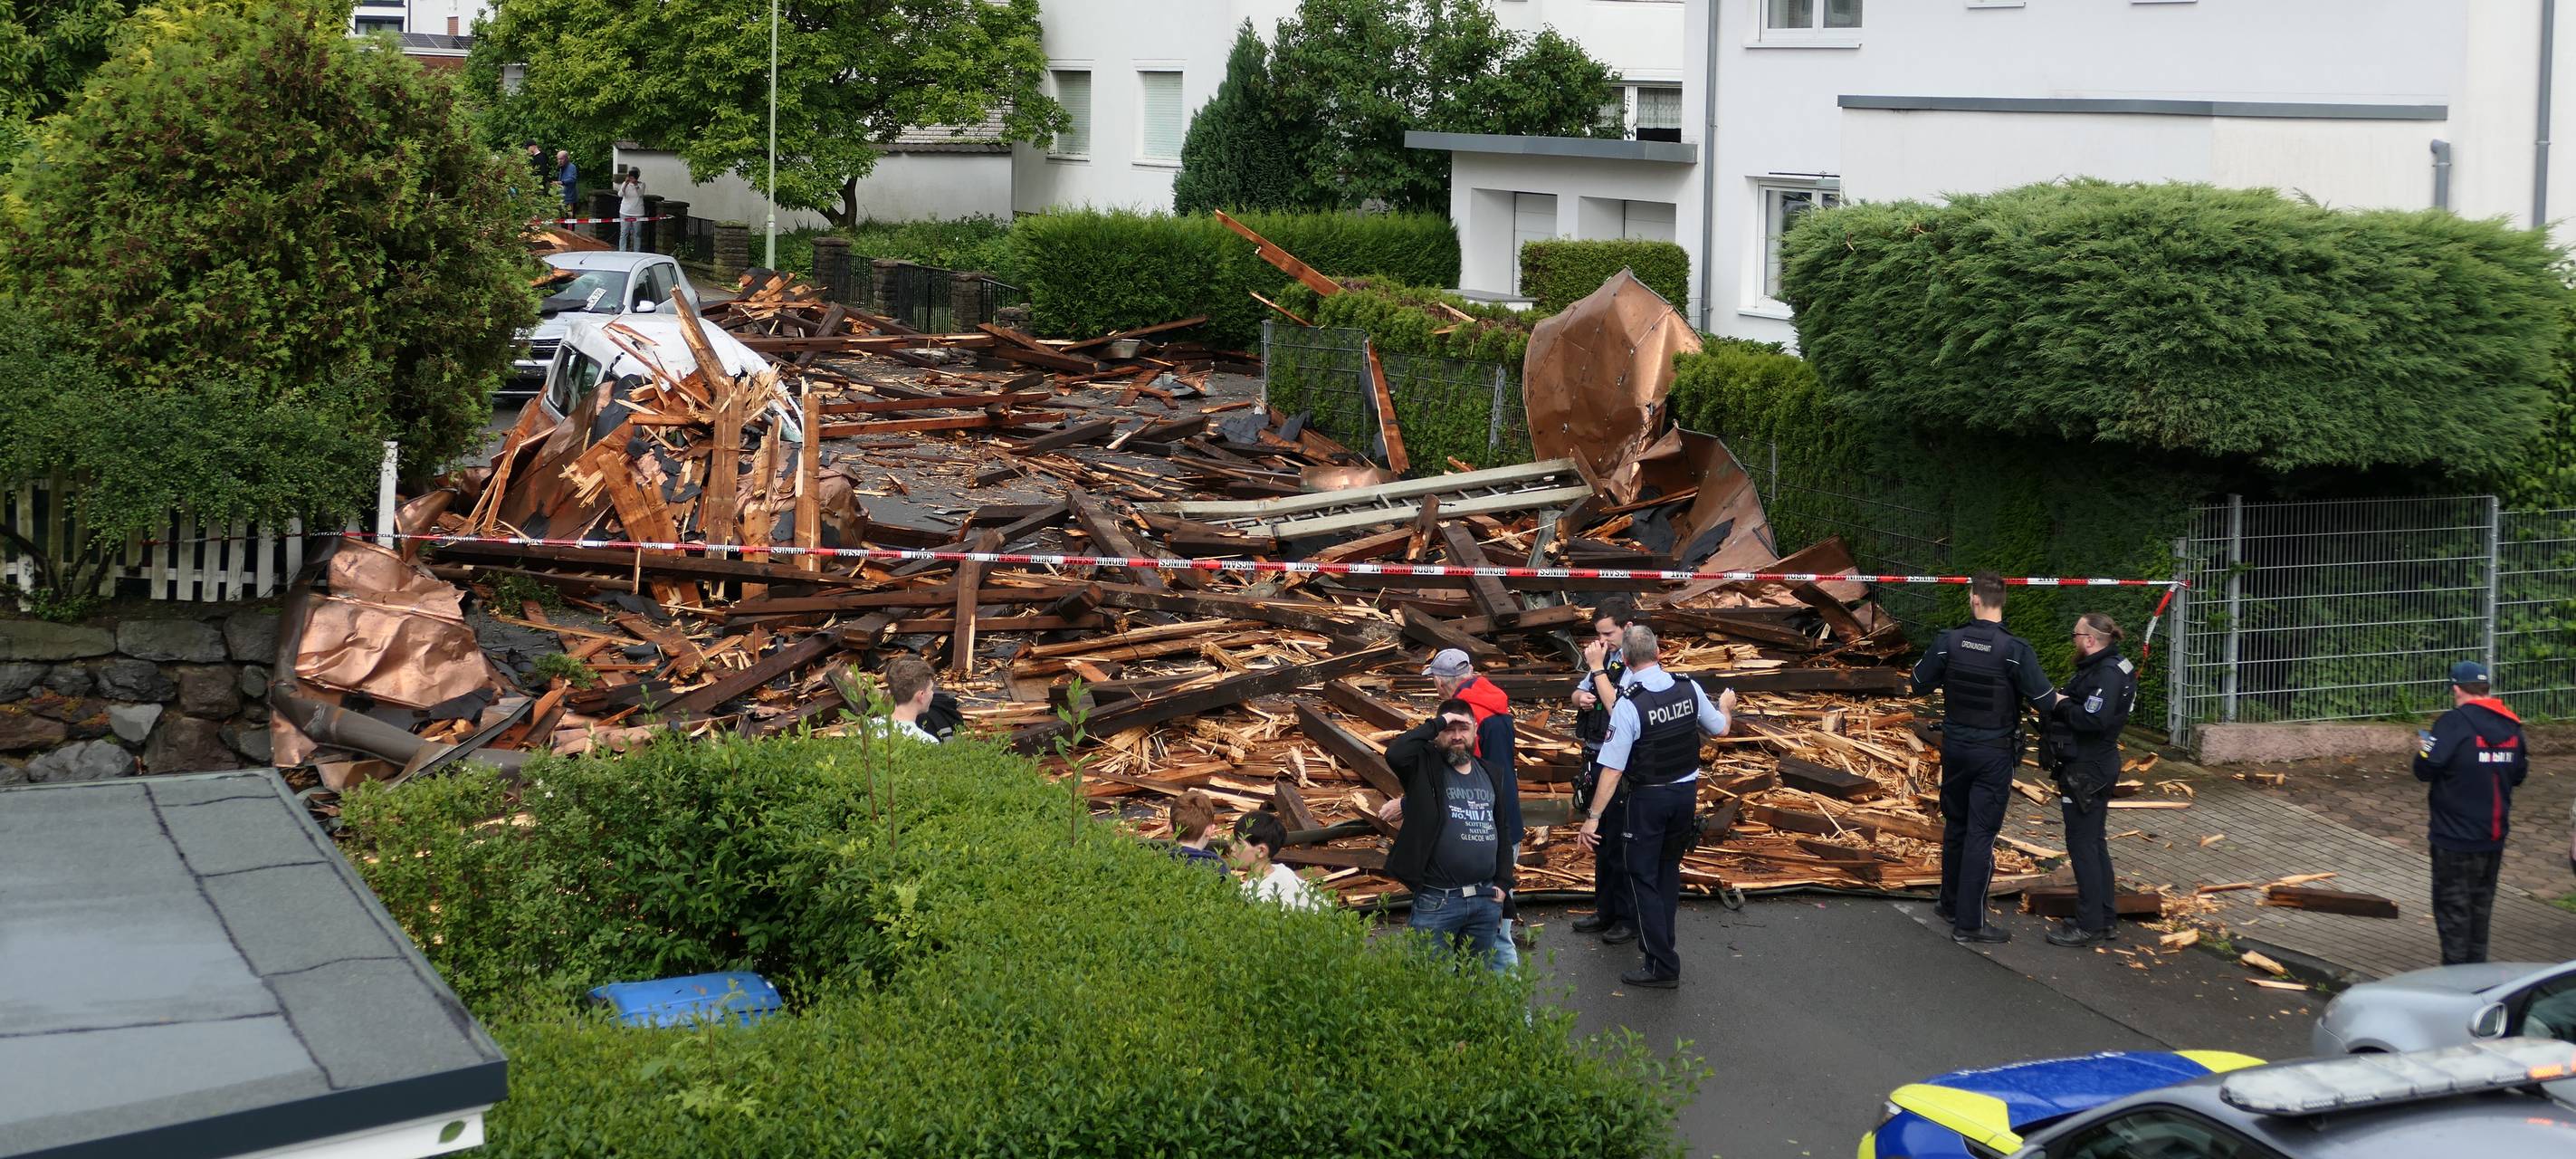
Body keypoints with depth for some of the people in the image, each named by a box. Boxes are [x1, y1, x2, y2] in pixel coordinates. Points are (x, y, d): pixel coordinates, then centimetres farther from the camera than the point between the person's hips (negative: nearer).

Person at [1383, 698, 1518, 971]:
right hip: (1436, 902, -5)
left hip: (1486, 899, 5)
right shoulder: (1426, 767, -5)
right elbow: (1395, 754, -28)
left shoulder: (1489, 774, 12)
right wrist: (1436, 724, -19)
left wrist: (1503, 883, 10)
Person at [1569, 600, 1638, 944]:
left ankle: (1629, 919, 10)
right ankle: (1606, 911, 29)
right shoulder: (1604, 657, 8)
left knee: (1621, 844, -1)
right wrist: (1580, 698, -5)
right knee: (1601, 840, 17)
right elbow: (1577, 693, 18)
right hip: (1596, 759, 9)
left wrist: (1598, 669, -21)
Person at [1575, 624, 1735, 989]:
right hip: (1687, 792, 6)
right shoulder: (1690, 689, -7)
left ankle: (1662, 965, 3)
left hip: (1648, 797, -6)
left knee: (1643, 876, 4)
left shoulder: (1629, 705, -22)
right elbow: (1719, 729, 12)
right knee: (1669, 868, 23)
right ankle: (1661, 942, 36)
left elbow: (1613, 769, -22)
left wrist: (1592, 817, -16)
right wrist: (1726, 707, 35)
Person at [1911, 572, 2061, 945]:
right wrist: (2064, 698, 6)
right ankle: (1969, 922, 2)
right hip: (1994, 754, -3)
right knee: (1981, 834, 0)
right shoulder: (2015, 650, -18)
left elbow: (1919, 684, 3)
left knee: (1955, 826, 19)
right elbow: (2045, 701, -16)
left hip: (1954, 747, 3)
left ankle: (1951, 904, 32)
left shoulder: (1947, 642, -9)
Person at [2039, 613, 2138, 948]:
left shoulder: (2107, 674, -21)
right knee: (2095, 843, 17)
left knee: (2082, 845, -4)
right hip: (2095, 767, 11)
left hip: (2086, 772, -11)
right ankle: (2105, 920, 24)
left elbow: (2093, 719, -30)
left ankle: (2090, 925, 1)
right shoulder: (2100, 667, 12)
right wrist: (2062, 701, -3)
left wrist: (2062, 704, -17)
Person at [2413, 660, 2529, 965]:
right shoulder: (2511, 726, 5)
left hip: (2456, 837, -7)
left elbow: (2425, 769, -21)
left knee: (2453, 906, 1)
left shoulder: (2455, 722, -17)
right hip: (2494, 837, 7)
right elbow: (2520, 773, 15)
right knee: (2481, 902, 18)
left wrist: (2423, 750, 0)